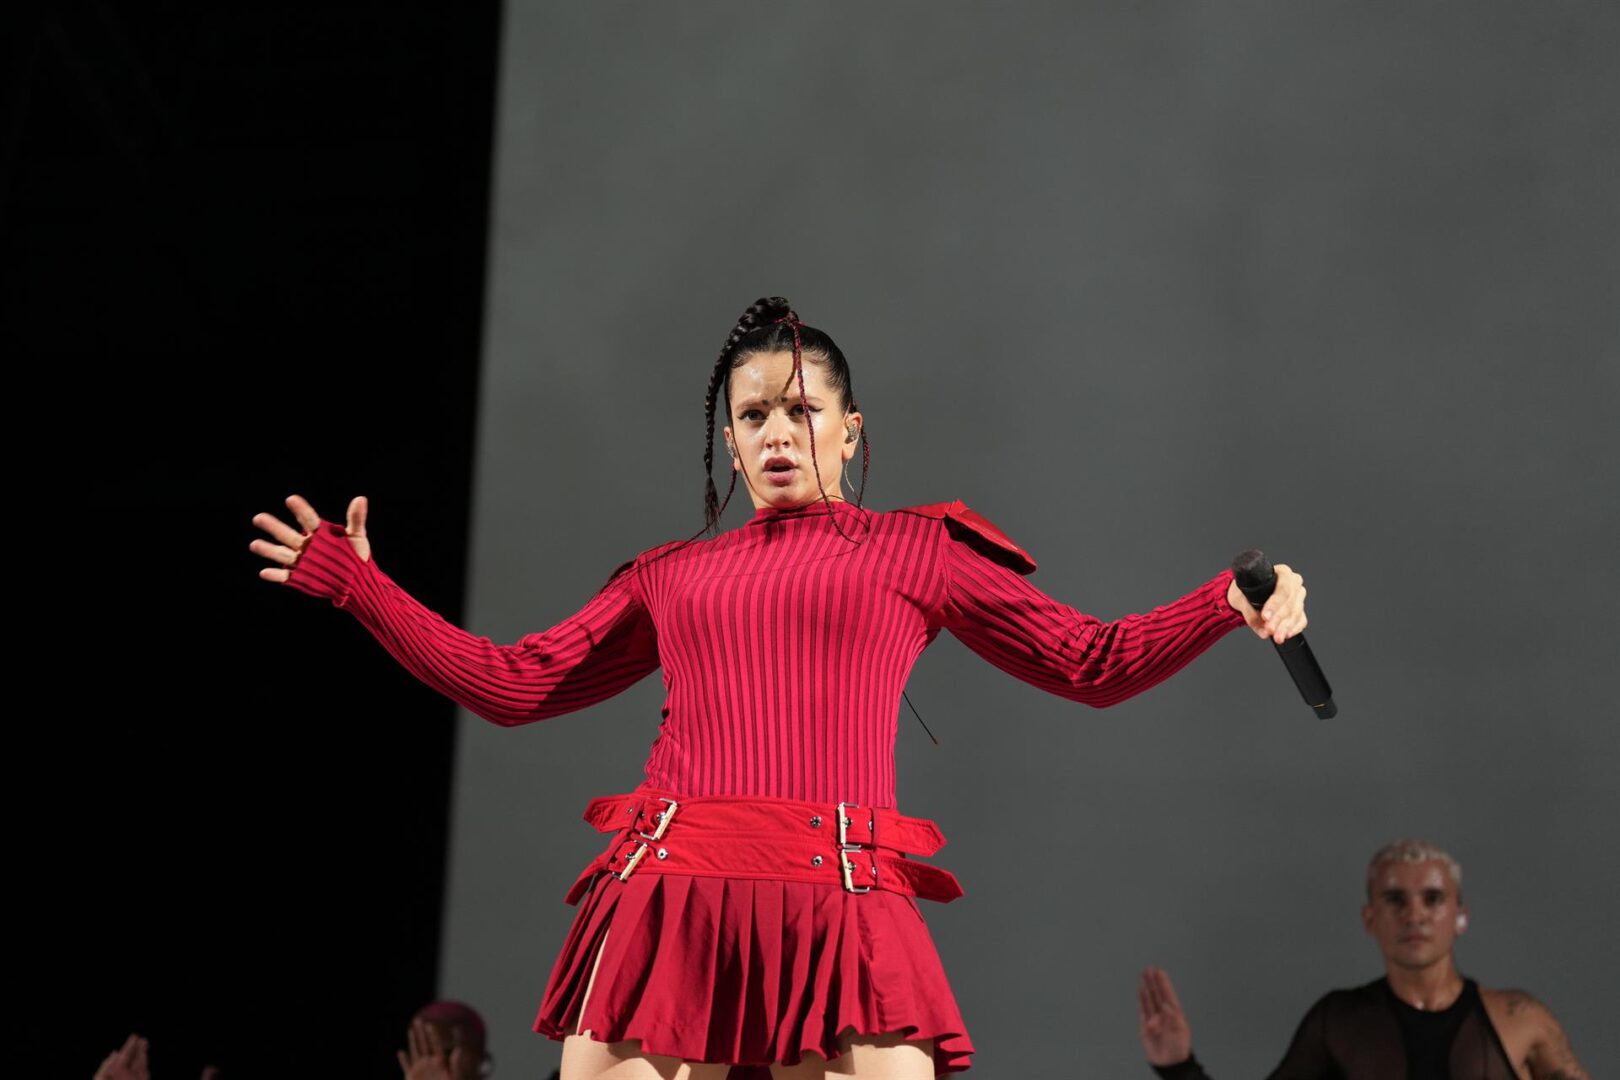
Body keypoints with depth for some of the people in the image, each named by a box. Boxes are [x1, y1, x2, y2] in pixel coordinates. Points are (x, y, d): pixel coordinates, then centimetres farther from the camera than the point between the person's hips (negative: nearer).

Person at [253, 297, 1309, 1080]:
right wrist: (357, 579, 19)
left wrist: (1230, 603, -1)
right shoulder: (672, 574, 21)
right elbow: (515, 682, 21)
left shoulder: (914, 549, 16)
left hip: (838, 901, -2)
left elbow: (1093, 660, 14)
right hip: (668, 894, 2)